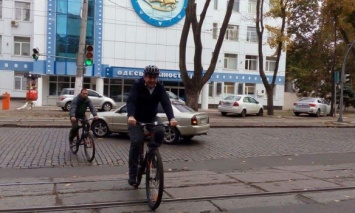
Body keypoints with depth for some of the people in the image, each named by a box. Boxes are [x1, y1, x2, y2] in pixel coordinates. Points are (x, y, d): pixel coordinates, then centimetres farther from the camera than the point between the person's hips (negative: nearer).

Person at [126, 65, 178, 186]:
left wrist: (171, 118, -43)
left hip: (152, 118, 3)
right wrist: (130, 116, -53)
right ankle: (132, 174, -4)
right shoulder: (137, 85, -19)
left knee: (160, 131, -27)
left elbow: (166, 103, -24)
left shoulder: (160, 88, -12)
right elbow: (131, 101, -33)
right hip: (136, 119, -2)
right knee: (136, 142, -17)